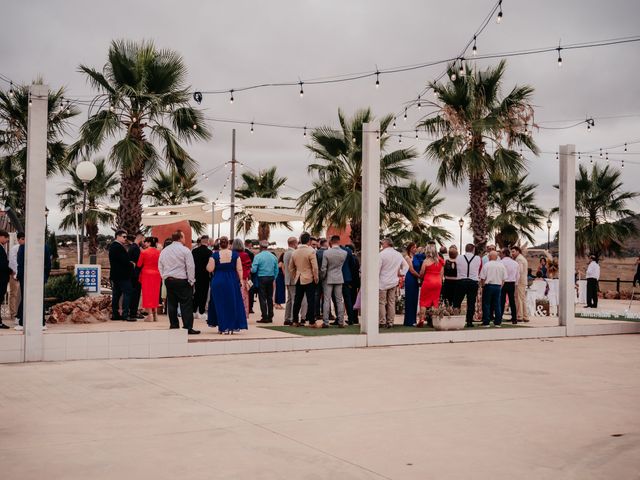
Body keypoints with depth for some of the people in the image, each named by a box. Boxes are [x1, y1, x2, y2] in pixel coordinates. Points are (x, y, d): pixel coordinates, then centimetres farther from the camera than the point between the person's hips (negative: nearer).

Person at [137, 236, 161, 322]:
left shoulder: (143, 252, -10)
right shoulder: (158, 252, 1)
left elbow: (139, 265, -4)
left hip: (146, 274, -4)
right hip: (157, 275, 4)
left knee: (147, 294, 2)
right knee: (155, 294, 12)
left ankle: (150, 315, -1)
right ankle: (155, 314, 13)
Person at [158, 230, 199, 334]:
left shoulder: (164, 251, 10)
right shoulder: (185, 250, -7)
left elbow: (160, 266, 14)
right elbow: (190, 267, -9)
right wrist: (191, 281, -3)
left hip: (168, 280, 6)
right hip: (182, 280, -6)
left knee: (171, 304, 9)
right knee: (186, 304, -4)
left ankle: (173, 326, 10)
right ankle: (188, 328, -7)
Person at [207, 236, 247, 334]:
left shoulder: (215, 255, -7)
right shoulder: (235, 254, -4)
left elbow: (210, 269, -8)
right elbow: (239, 269, -6)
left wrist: (209, 263, 10)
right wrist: (241, 280, 0)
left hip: (218, 283, -1)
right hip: (232, 282, 1)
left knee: (220, 305, 9)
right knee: (232, 304, 11)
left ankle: (223, 328, 9)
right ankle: (232, 327, 9)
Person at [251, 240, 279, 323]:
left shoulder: (258, 256, -10)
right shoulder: (273, 257, 5)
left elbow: (254, 270, -13)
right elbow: (276, 270, 6)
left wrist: (251, 270, 8)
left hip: (262, 278, -5)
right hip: (271, 278, 5)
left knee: (262, 299, -1)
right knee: (270, 298, 11)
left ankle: (265, 318, -3)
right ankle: (270, 317, 14)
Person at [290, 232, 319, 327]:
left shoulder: (295, 252, 7)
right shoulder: (311, 251, -11)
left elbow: (291, 268, 13)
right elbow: (315, 267, -15)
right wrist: (316, 279, -5)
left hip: (298, 280, 6)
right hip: (309, 280, -5)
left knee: (297, 301, 11)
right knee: (310, 301, -2)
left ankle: (295, 321, 15)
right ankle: (311, 322, -3)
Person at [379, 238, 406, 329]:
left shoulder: (382, 254, -12)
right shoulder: (399, 254, 7)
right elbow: (405, 266, 15)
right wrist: (400, 274, 16)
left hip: (383, 282, -5)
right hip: (394, 282, 5)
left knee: (381, 302, 1)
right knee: (391, 302, 9)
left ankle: (382, 322, -2)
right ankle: (390, 322, 10)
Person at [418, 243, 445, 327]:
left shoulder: (426, 261, -8)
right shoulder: (440, 261, 6)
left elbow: (421, 274, -3)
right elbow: (441, 274, 9)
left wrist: (421, 277, 18)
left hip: (428, 282, -4)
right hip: (438, 283, 4)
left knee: (424, 302, 2)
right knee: (435, 302, 9)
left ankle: (421, 321, -3)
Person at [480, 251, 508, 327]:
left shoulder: (486, 265, -9)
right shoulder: (501, 265, 4)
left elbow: (483, 278, -8)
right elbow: (503, 278, 7)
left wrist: (483, 286, 6)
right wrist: (500, 286, 16)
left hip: (488, 285, -4)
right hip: (498, 286, 4)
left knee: (486, 304, 3)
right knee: (497, 304, 9)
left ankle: (486, 322, 1)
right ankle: (498, 322, 9)